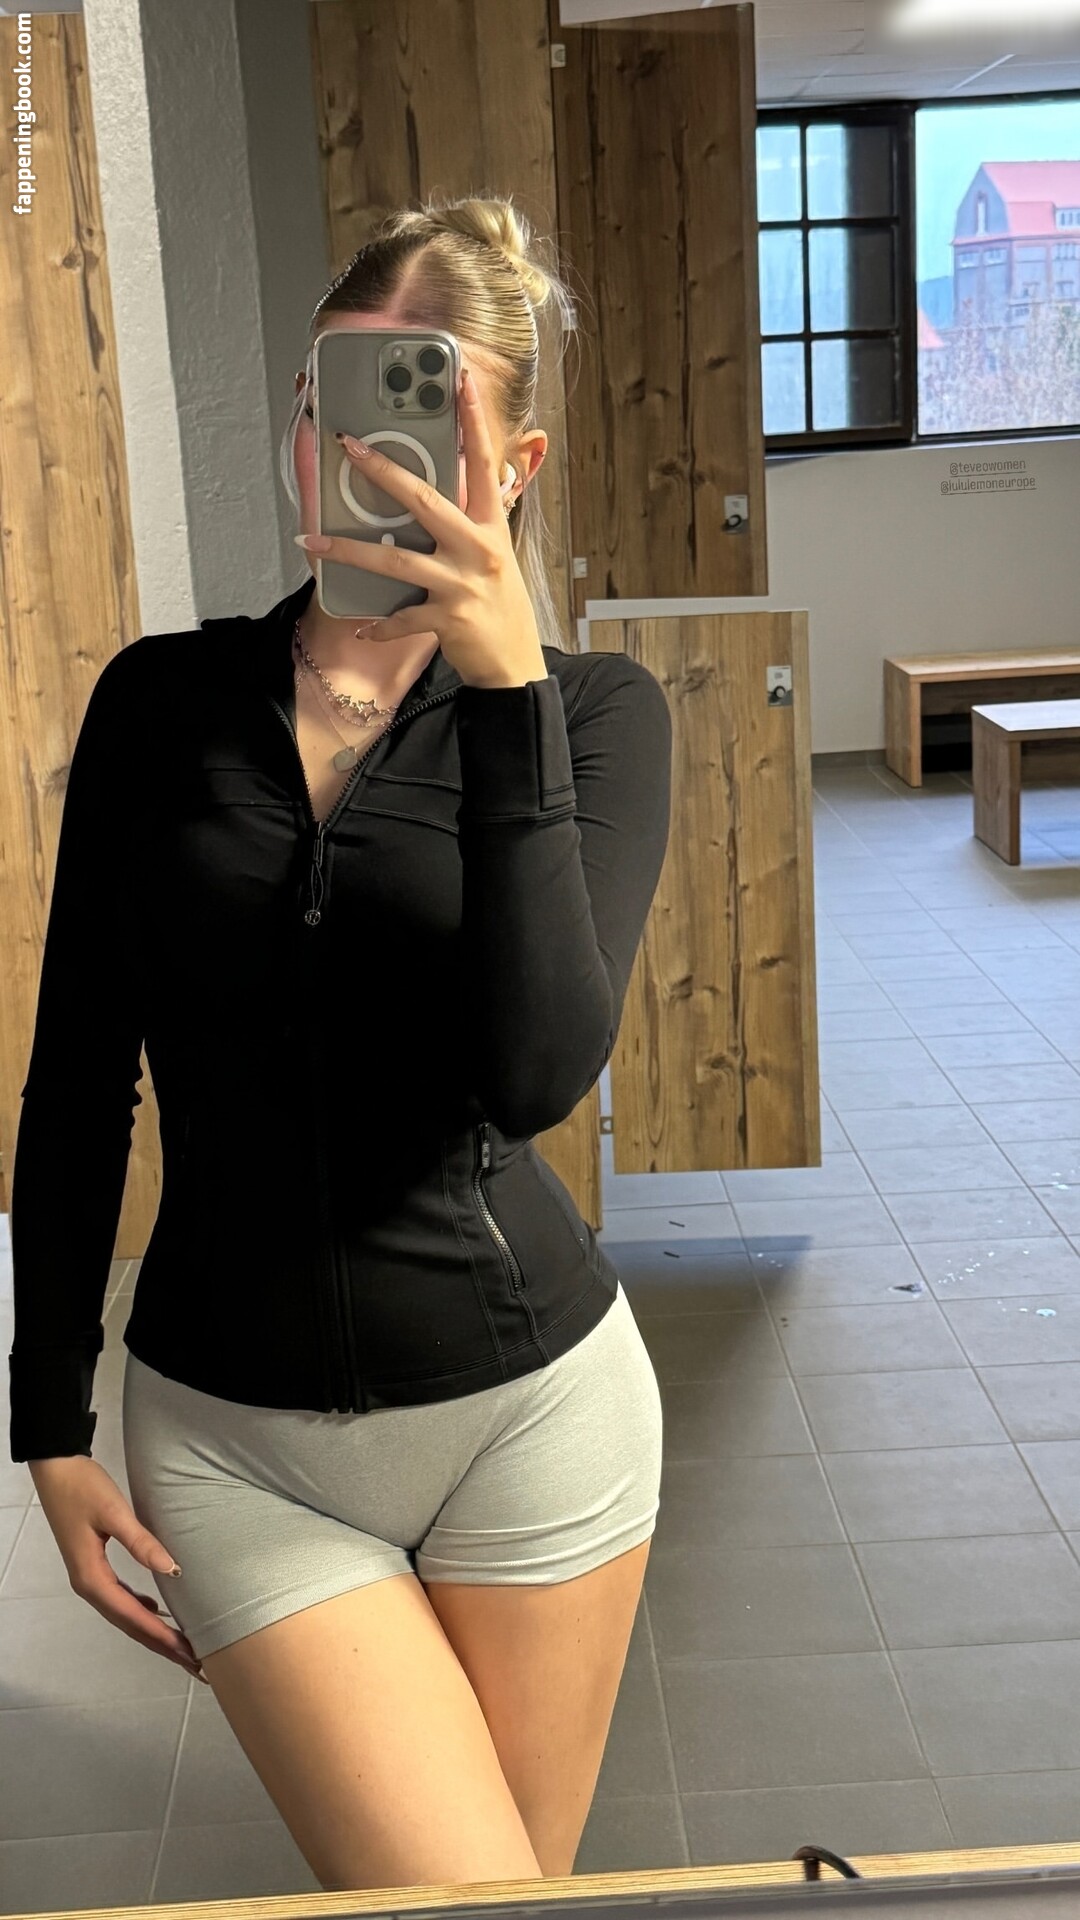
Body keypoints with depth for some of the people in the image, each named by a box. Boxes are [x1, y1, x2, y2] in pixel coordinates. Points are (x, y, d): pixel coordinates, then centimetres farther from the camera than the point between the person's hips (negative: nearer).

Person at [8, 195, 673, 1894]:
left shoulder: (592, 710, -5)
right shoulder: (162, 701, 0)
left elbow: (541, 1072, -20)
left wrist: (506, 683, -26)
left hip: (529, 1408, 0)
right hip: (231, 1437, 1)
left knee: (524, 1889, 15)